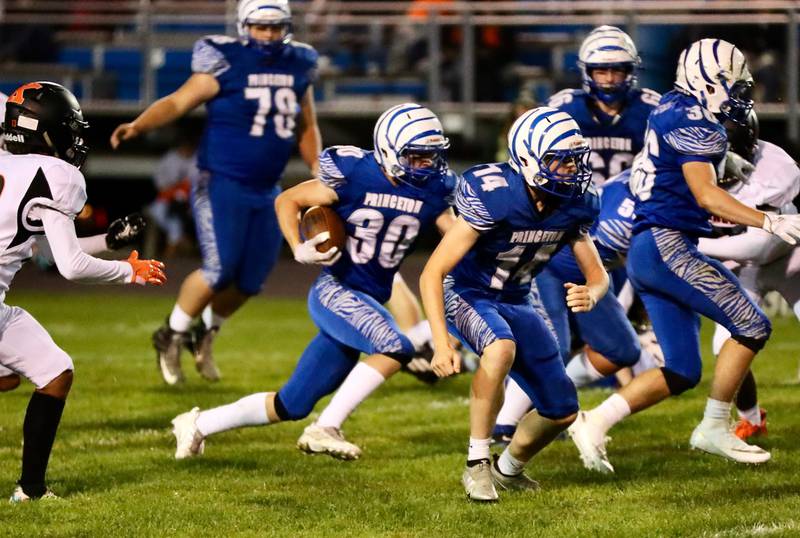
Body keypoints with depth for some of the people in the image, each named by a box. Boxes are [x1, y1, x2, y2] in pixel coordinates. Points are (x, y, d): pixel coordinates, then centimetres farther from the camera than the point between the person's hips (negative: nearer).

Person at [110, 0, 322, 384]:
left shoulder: (298, 67, 7)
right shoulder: (225, 64, -11)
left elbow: (306, 128, 19)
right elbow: (178, 102, -16)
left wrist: (316, 168, 9)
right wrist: (138, 125, -31)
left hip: (266, 193, 6)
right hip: (221, 185, -6)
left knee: (250, 279, 6)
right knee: (219, 270, -14)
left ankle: (204, 335, 31)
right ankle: (171, 337, 8)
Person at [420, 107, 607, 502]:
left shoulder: (573, 206, -12)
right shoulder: (493, 198, -30)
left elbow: (597, 275, -1)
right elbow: (432, 274, -29)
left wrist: (590, 295, -28)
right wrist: (441, 343, -39)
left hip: (515, 302, 6)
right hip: (467, 295, -6)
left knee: (562, 411, 3)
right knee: (501, 348, -40)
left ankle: (508, 470, 33)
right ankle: (477, 465, -26)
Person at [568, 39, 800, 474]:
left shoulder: (669, 111, 17)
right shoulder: (692, 122, -12)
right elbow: (706, 195, -20)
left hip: (645, 253, 10)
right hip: (666, 244, -10)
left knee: (681, 372, 8)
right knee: (751, 327, -7)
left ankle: (593, 423, 2)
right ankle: (713, 429, 0)